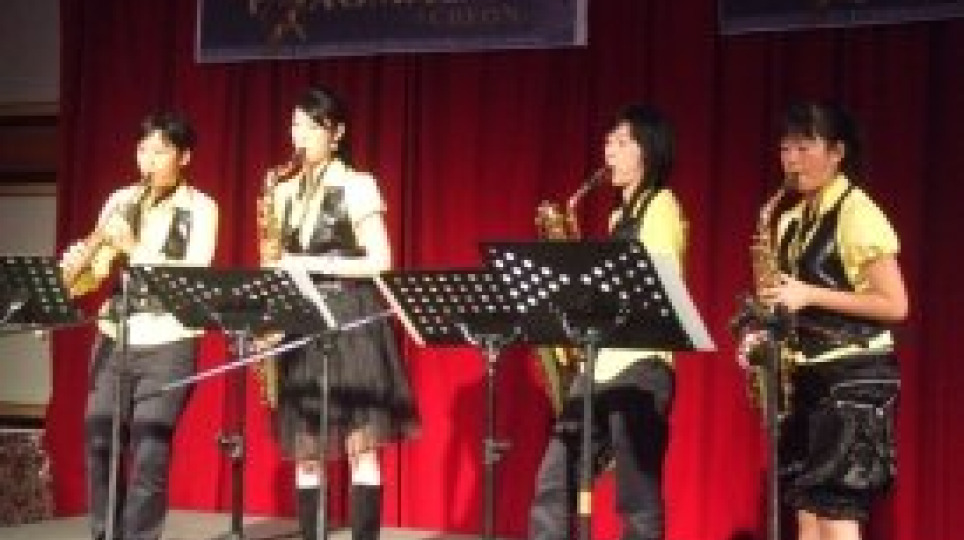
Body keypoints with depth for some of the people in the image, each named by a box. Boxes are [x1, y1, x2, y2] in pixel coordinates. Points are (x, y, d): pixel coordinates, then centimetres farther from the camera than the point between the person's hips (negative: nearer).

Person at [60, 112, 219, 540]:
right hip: (114, 336, 4)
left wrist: (133, 246, -19)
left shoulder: (200, 208, 0)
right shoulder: (120, 201, 11)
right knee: (99, 443, 3)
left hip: (168, 340, -4)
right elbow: (92, 277, 8)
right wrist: (77, 264, -15)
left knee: (150, 453, -7)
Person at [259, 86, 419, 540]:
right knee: (304, 453, 4)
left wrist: (311, 264, -14)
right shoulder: (284, 192, 14)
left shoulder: (358, 186, -3)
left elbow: (379, 263, -9)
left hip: (350, 320, -5)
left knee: (360, 448, -8)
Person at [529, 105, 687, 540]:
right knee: (553, 485, 4)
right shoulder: (621, 215, 20)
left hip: (640, 363, -9)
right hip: (602, 360, 9)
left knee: (637, 500, -4)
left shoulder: (662, 207, -5)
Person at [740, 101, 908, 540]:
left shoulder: (858, 214, -11)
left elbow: (895, 306, -14)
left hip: (855, 376, -8)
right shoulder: (792, 222, 12)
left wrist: (811, 295, -19)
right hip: (810, 375, 8)